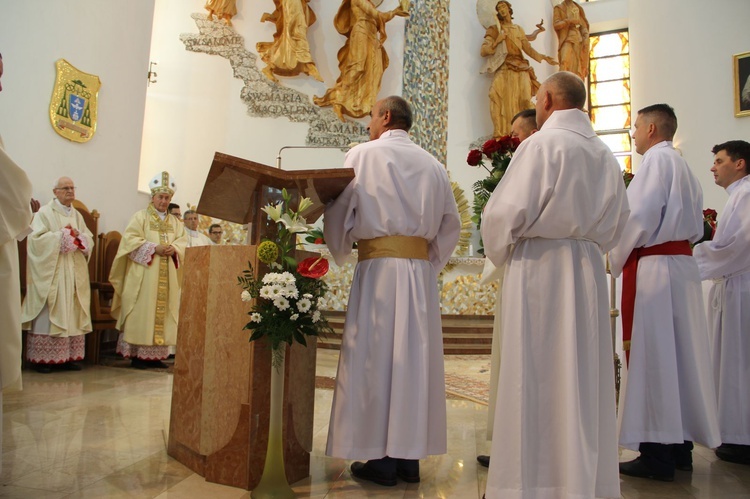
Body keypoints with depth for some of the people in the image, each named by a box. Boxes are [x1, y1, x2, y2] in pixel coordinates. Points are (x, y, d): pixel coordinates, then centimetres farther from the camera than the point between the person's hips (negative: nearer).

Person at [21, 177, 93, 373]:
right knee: (49, 314, -6)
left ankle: (68, 357, 9)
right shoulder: (45, 212, -1)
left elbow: (89, 240, 12)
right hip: (51, 272, -6)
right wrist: (61, 235, -15)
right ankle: (43, 358, 0)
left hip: (74, 273, 6)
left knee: (72, 314, 4)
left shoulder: (77, 215, 17)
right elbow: (37, 238, -13)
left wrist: (79, 237, -8)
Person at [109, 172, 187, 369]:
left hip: (167, 277, 5)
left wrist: (173, 249, -11)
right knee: (141, 312, -5)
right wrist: (154, 248, -17)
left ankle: (155, 354, 9)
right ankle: (136, 354, 0)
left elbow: (184, 242, 10)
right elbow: (131, 239, -7)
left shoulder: (175, 222, 17)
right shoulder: (141, 216, 3)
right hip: (143, 275, -4)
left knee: (162, 313, 4)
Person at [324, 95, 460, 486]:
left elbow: (338, 211, 0)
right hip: (421, 267, 5)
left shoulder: (363, 154, 3)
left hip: (379, 265, -4)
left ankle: (380, 458, 6)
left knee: (375, 355, 1)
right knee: (415, 356, 7)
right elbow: (451, 224, 12)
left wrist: (339, 253, 16)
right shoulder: (433, 164, 14)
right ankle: (409, 456, 14)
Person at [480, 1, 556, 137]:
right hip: (504, 69, -3)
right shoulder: (495, 29, 13)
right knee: (506, 102, -16)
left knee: (525, 100, -10)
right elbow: (483, 51, 3)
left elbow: (528, 48, 16)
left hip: (521, 69, 4)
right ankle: (504, 136, -20)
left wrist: (543, 58, 7)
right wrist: (497, 41, -9)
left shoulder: (519, 29, 24)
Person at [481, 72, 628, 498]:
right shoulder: (605, 154, 11)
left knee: (538, 379, -2)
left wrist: (500, 253, 4)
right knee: (585, 376, 12)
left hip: (540, 268, -7)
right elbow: (617, 220, 17)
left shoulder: (542, 144, -9)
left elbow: (506, 212, -13)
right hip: (589, 270, 7)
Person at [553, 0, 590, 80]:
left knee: (579, 66, -6)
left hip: (579, 40, 4)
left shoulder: (578, 8, 23)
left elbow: (584, 24, 17)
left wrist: (585, 38, 0)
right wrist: (569, 21, -13)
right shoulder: (559, 7, 11)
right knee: (566, 62, -23)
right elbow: (556, 24, -1)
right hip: (567, 40, -4)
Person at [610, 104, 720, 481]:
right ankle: (680, 445, 20)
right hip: (682, 263, 9)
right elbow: (695, 227, 21)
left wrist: (617, 260, -5)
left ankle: (657, 454, 1)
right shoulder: (684, 168, 19)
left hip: (653, 266, -9)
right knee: (679, 353, 11)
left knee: (651, 355, -5)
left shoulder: (656, 159, -7)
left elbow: (640, 216, -16)